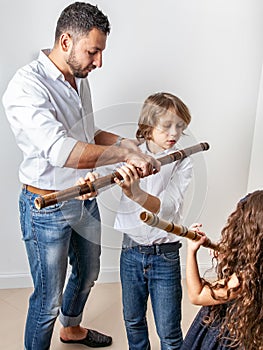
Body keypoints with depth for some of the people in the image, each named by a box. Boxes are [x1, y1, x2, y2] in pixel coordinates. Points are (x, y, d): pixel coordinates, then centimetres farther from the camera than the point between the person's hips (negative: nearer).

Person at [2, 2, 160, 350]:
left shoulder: (79, 79, 4)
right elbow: (60, 151, -37)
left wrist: (122, 141, -1)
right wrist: (124, 154, -35)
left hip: (85, 198, 9)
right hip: (47, 207, -8)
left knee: (87, 273, 27)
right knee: (49, 298, 7)